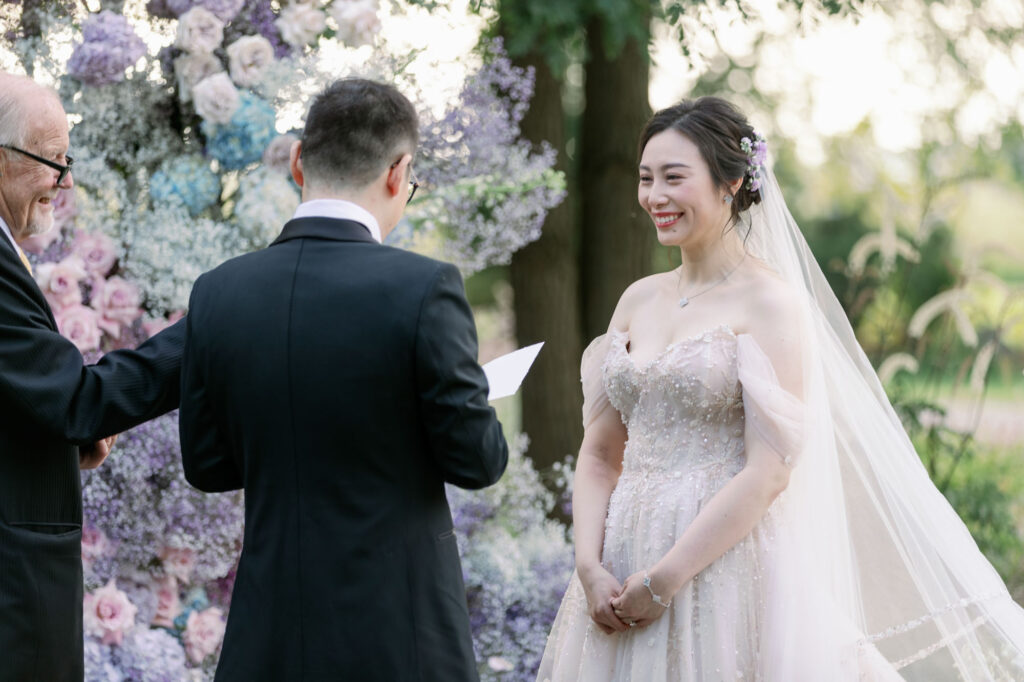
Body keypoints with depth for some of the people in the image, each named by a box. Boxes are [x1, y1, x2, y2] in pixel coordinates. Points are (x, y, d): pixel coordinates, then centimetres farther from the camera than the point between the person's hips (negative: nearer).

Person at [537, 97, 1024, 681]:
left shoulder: (771, 302, -8)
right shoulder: (639, 300, 10)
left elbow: (769, 472, -15)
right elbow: (600, 453, 10)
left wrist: (662, 581, -16)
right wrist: (590, 569, -6)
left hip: (724, 563, -5)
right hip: (623, 572, 6)